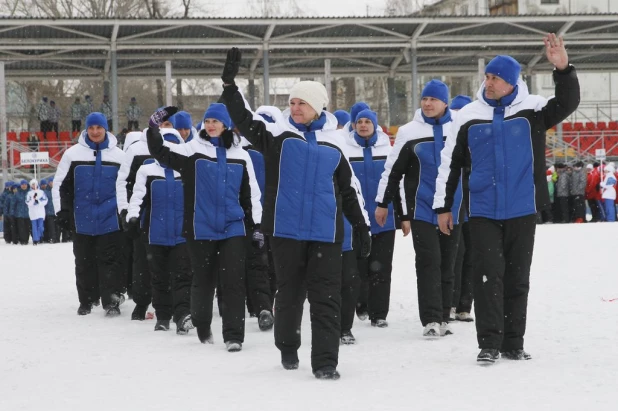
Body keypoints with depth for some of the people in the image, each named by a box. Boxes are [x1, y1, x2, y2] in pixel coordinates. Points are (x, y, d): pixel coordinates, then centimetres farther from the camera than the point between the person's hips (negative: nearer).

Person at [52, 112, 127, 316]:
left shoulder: (118, 155, 5)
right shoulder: (73, 154, 3)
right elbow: (60, 184, 7)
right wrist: (62, 211, 2)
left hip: (110, 220, -1)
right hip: (82, 220, 1)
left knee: (110, 261, -5)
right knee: (84, 262, 8)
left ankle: (111, 301, -6)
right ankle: (87, 301, 17)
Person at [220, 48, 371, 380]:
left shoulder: (333, 144, 11)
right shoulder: (277, 134, 6)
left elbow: (347, 191, 17)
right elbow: (243, 120, -7)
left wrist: (361, 227, 17)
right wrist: (229, 83, -18)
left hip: (325, 232, 1)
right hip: (286, 229, -1)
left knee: (326, 297, -4)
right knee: (290, 293, 10)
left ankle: (325, 361, -4)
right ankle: (287, 346, 31)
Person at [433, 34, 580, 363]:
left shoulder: (532, 110, 1)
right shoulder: (468, 116, 4)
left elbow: (567, 104, -13)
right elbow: (450, 164, 8)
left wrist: (563, 69, -29)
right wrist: (443, 206, 8)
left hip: (522, 211, 0)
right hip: (483, 212, 0)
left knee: (517, 277, 6)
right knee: (489, 275, -5)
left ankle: (513, 343, 13)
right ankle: (489, 343, -2)